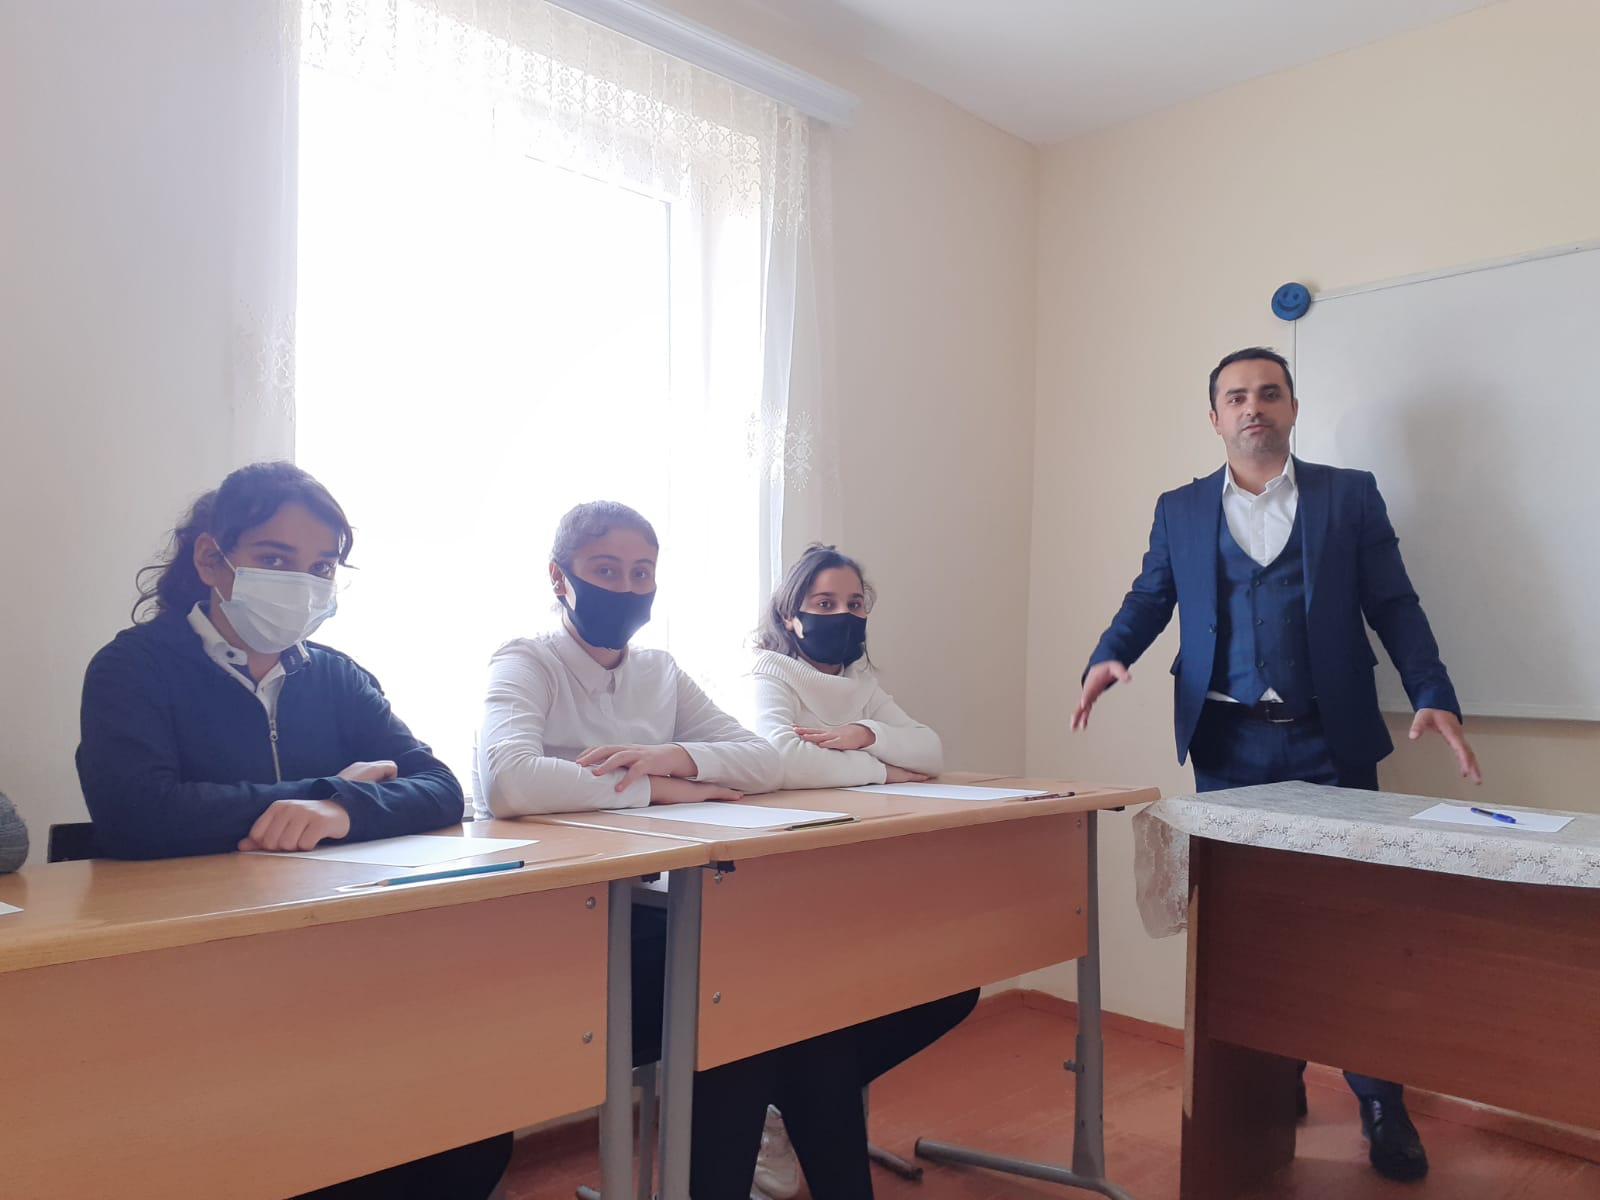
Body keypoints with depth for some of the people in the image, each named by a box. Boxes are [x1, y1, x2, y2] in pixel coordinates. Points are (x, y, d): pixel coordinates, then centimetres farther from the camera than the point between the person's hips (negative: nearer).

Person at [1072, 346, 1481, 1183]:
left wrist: (1434, 698, -9)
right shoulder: (1179, 510, 10)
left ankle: (1380, 1102, 20)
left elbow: (1394, 606, 3)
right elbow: (1147, 602, 7)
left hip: (1329, 742, -1)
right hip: (1228, 746, 1)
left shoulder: (1350, 495, 6)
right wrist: (1108, 658, -13)